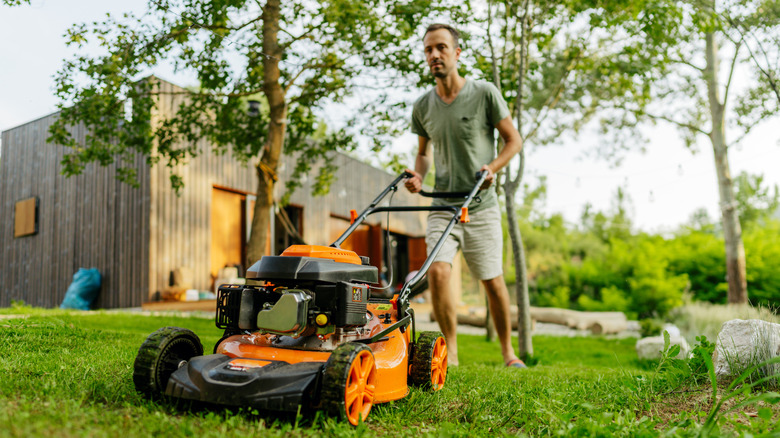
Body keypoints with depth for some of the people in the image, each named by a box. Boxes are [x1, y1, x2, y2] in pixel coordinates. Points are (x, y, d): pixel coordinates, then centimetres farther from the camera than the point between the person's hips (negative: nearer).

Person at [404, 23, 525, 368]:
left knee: (493, 281, 2)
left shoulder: (484, 93, -3)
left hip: (481, 207, -2)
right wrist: (418, 175, -1)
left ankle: (508, 352, 22)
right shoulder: (422, 107, 6)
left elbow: (513, 140, 3)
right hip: (443, 206, 2)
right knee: (437, 270, -18)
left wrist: (492, 167, -15)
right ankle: (451, 353, -3)